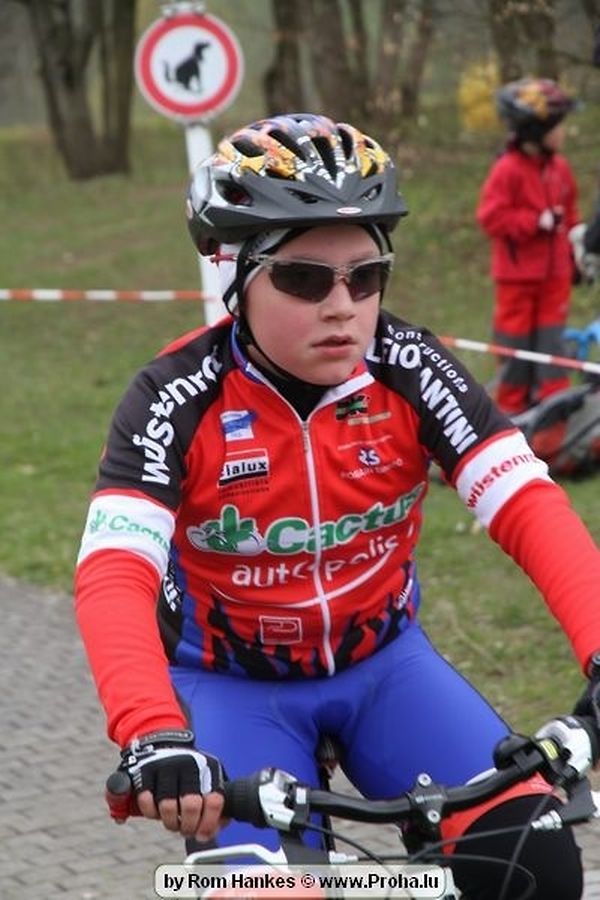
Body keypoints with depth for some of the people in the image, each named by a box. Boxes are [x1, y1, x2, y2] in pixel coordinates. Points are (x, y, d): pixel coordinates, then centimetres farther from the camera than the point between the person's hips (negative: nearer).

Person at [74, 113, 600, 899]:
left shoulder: (409, 370, -14)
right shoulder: (177, 399, -20)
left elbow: (529, 507, -23)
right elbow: (113, 574, -31)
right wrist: (155, 737, -49)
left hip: (381, 662, 2)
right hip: (232, 682, -2)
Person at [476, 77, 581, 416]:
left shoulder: (559, 167, 5)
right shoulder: (508, 169, -16)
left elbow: (570, 213, 15)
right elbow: (491, 217, -19)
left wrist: (576, 253, 14)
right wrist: (537, 222, -22)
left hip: (555, 271, 5)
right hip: (519, 272, -5)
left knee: (551, 336, 4)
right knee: (517, 339, 5)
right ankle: (512, 406, 17)